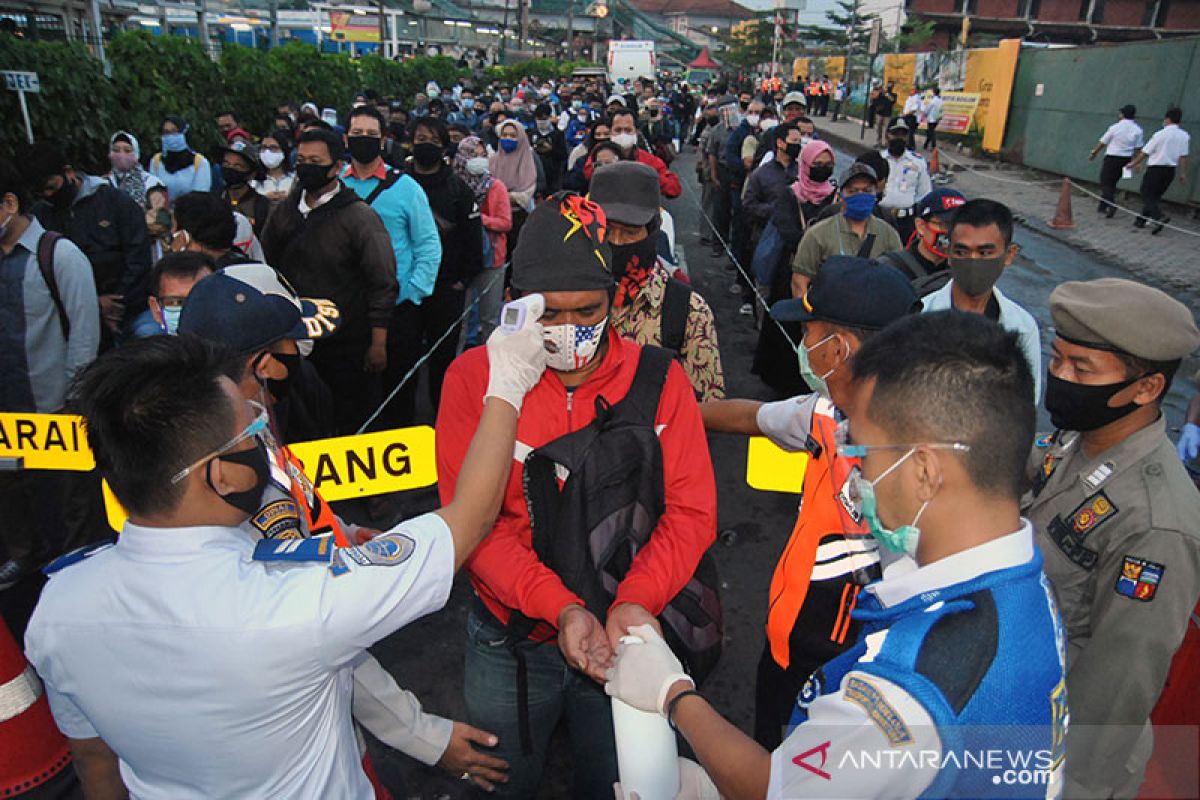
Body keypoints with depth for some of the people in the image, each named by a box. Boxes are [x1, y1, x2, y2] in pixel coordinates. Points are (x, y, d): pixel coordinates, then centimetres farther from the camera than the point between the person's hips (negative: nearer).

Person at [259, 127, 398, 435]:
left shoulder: (359, 216, -9)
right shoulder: (284, 212, 7)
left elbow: (383, 285, -10)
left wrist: (378, 344, -13)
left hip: (349, 344, -5)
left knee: (355, 423, 5)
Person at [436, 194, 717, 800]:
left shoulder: (658, 378, -10)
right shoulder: (474, 377, -12)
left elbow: (692, 510, -11)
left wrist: (636, 600, -26)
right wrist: (560, 607, -27)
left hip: (625, 637, 1)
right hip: (509, 640, 0)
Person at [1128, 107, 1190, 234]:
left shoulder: (1160, 135, -13)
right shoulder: (1185, 136, 2)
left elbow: (1145, 153, -8)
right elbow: (1183, 156, 3)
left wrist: (1134, 164, 7)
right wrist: (1183, 174, 8)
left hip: (1156, 168, -6)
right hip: (1171, 170, 6)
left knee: (1147, 196, -3)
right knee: (1154, 197, 16)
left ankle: (1159, 217, -25)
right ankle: (1141, 220, 22)